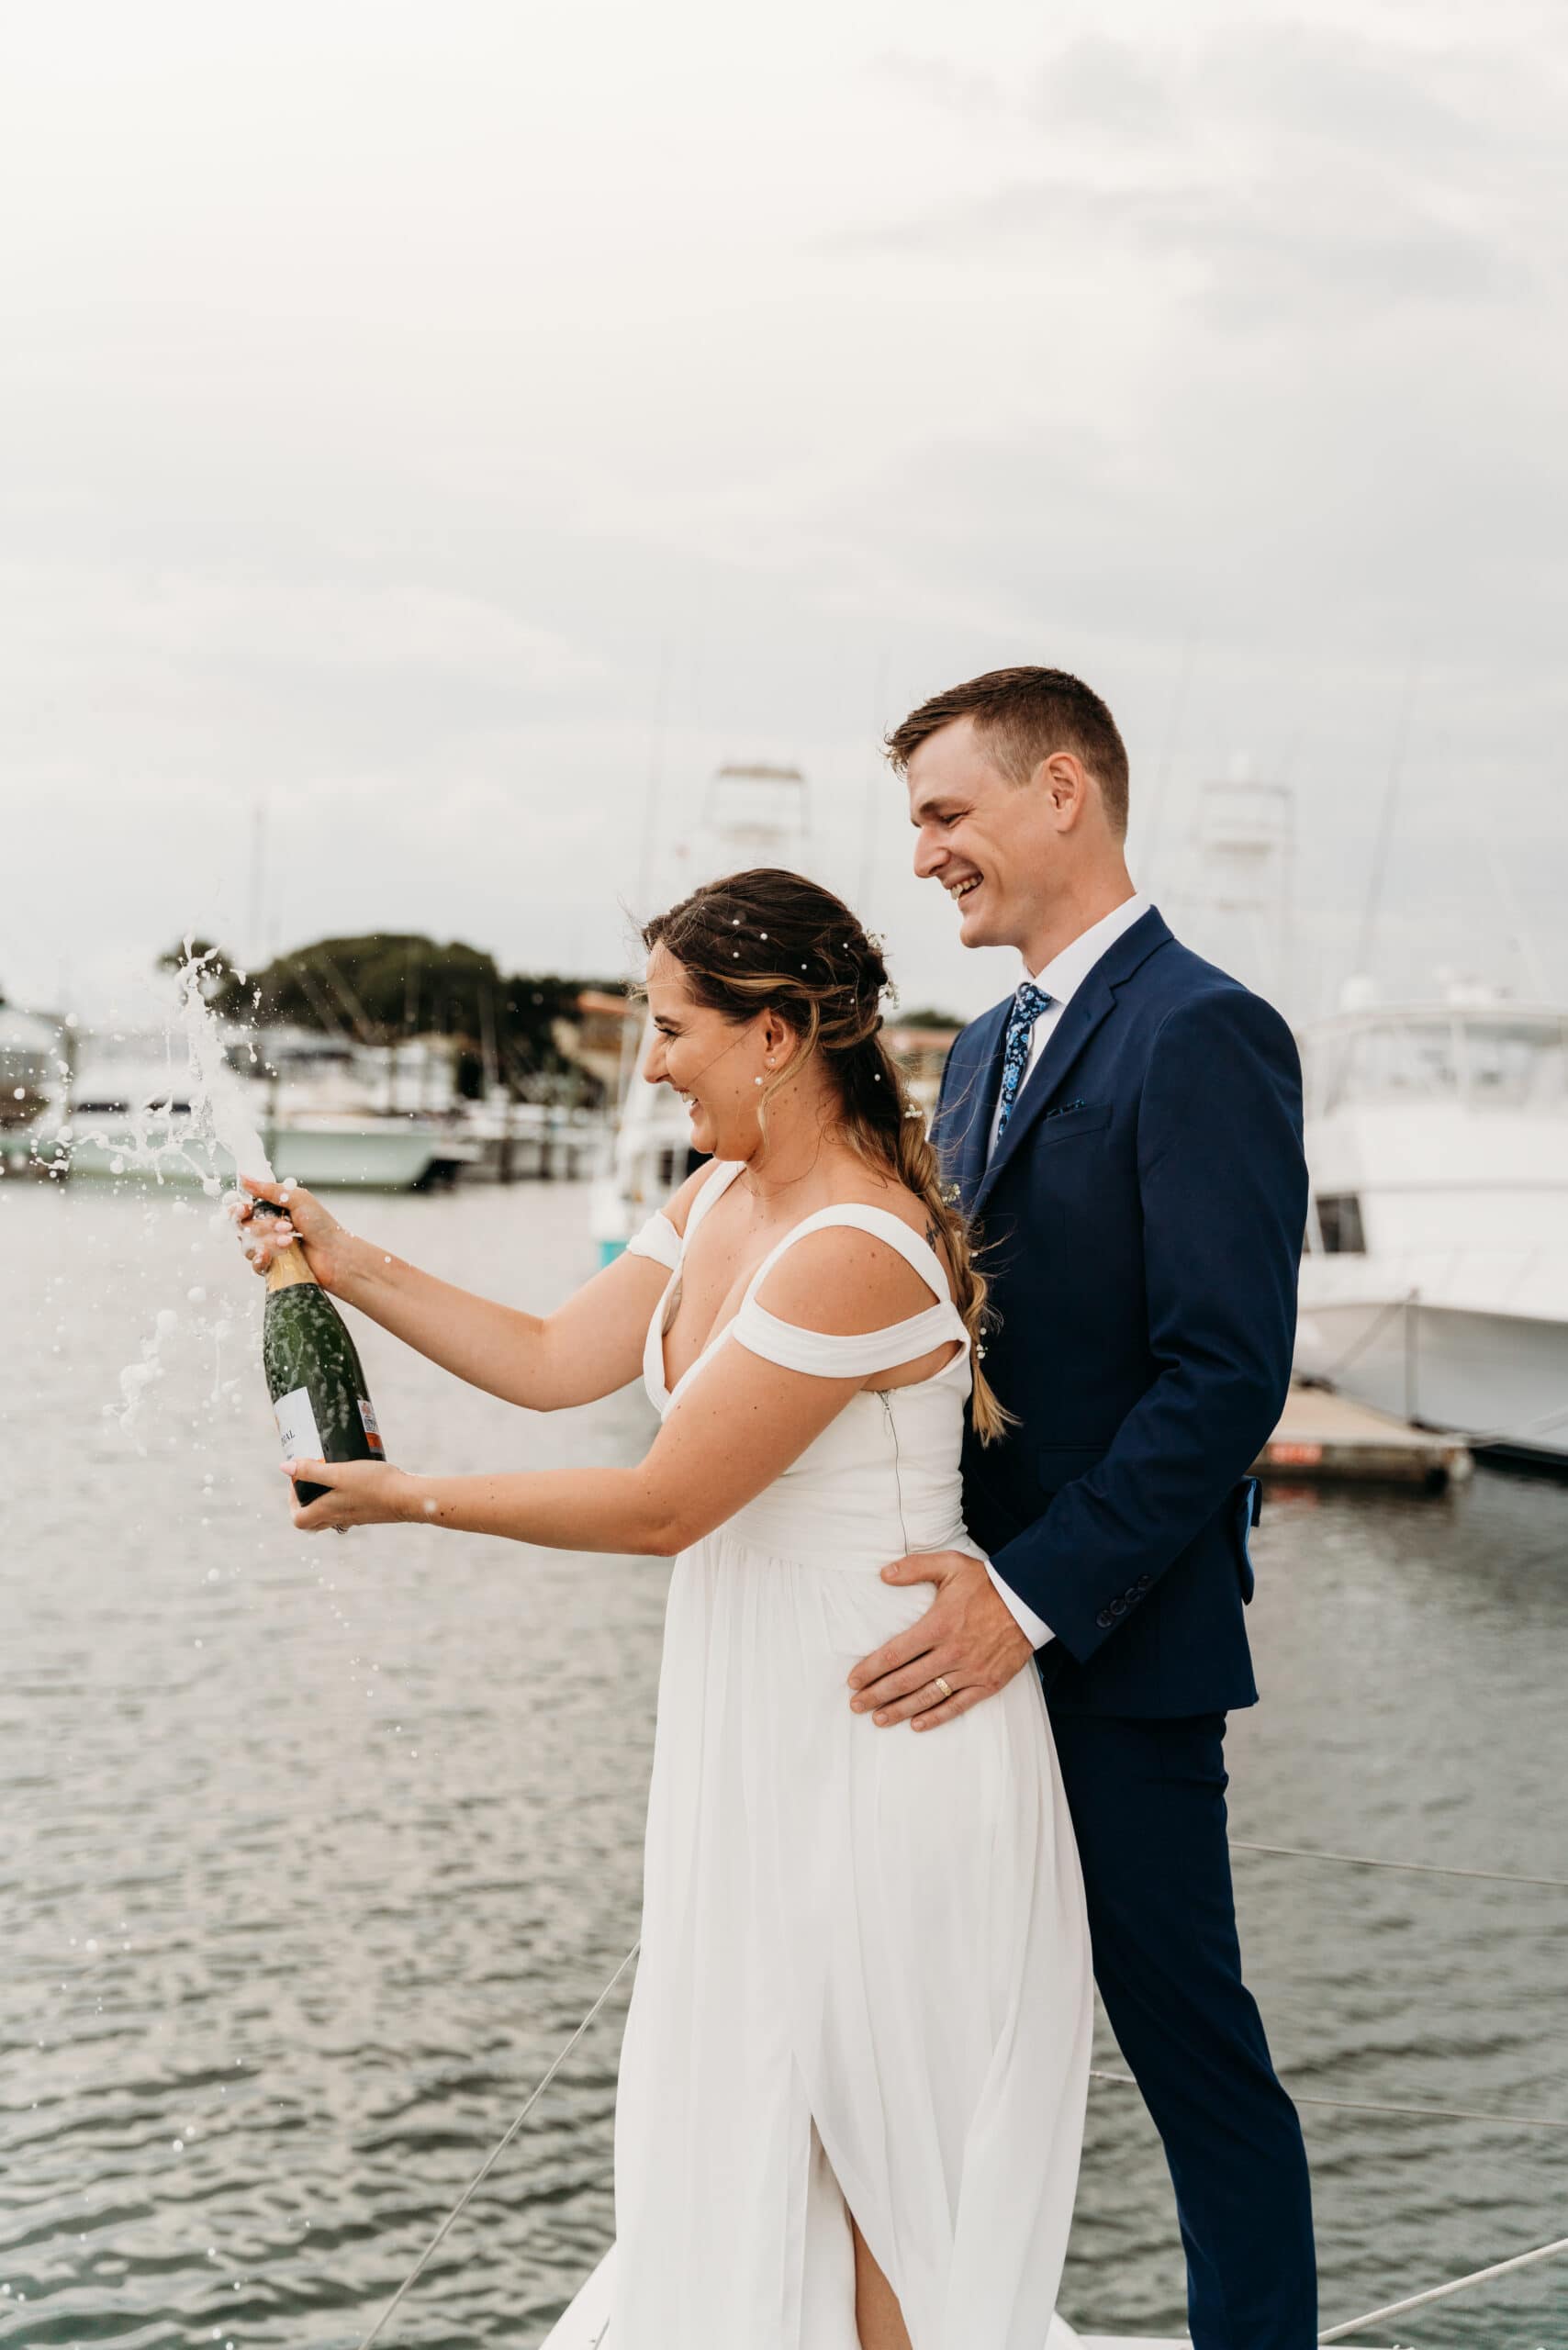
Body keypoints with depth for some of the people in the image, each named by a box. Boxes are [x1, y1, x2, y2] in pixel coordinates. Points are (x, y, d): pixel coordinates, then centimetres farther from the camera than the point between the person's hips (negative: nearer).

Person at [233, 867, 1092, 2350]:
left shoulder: (852, 1251, -25)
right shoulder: (717, 1200, 5)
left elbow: (661, 1505, -22)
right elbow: (553, 1362, 10)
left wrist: (411, 1500, -12)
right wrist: (349, 1267, 7)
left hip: (878, 1731, -9)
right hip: (758, 1719, 9)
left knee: (875, 2135, 6)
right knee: (750, 2102, 17)